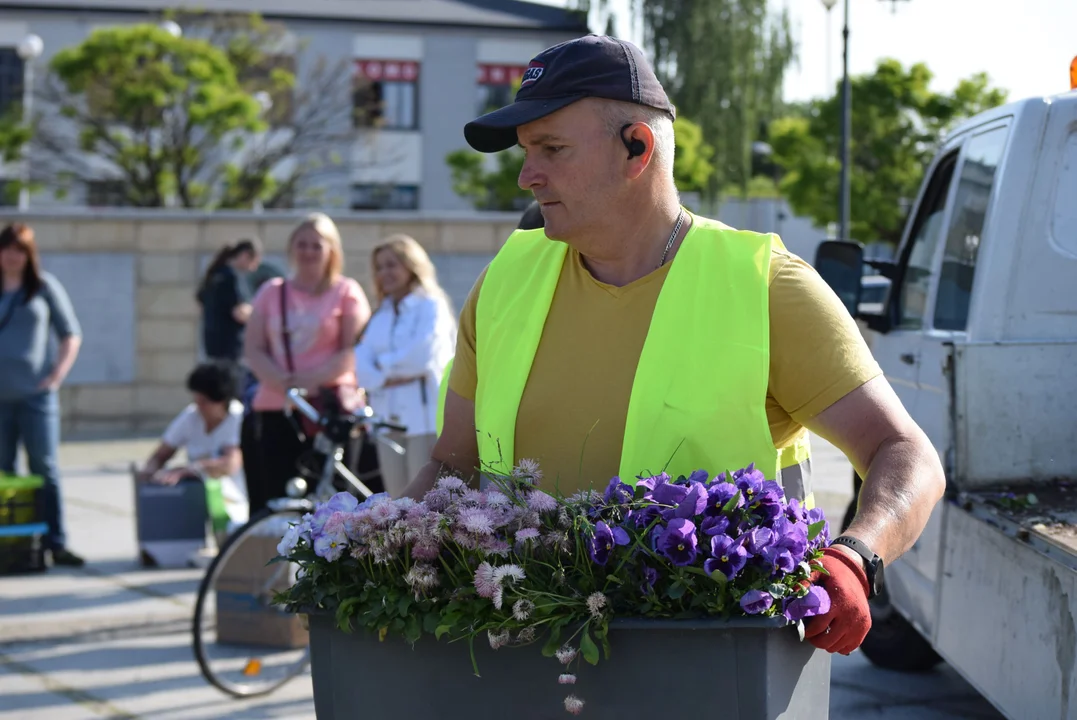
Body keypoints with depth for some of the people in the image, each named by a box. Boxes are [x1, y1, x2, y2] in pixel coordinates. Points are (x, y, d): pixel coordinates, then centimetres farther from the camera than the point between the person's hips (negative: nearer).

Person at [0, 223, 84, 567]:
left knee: (45, 470, -2)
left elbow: (71, 335, 7)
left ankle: (56, 543, 1)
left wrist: (57, 375, -4)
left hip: (36, 394, -2)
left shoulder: (45, 287, 5)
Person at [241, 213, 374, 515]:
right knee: (278, 502, -1)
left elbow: (353, 352, -4)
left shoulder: (346, 292, 5)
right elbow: (253, 350, 7)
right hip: (275, 411, 3)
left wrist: (314, 379, -18)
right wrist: (282, 380, -11)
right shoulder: (272, 292, 14)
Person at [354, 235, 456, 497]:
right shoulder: (380, 316, 17)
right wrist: (384, 379, -15)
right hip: (388, 419, 6)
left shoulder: (431, 306, -1)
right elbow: (362, 362, 3)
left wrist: (384, 364, -3)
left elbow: (422, 355, -16)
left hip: (425, 418, -6)